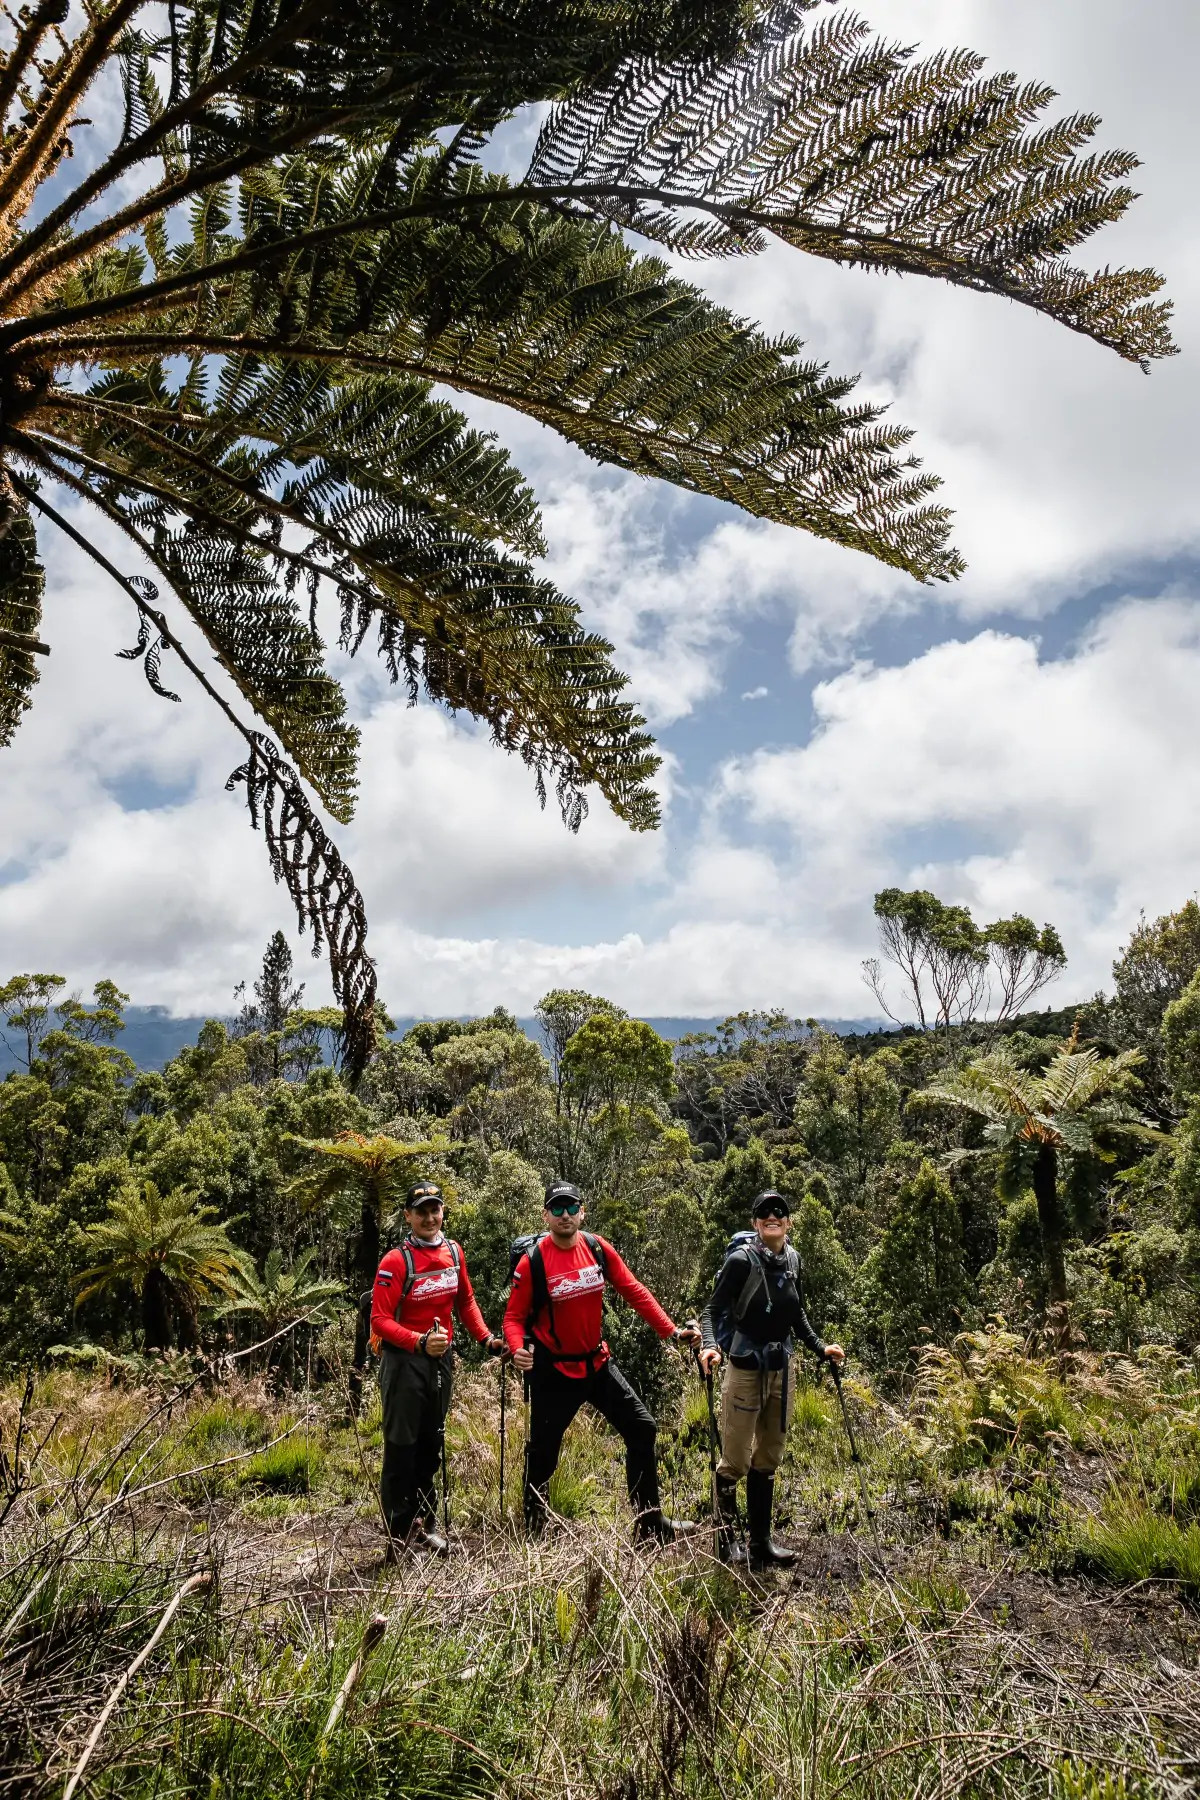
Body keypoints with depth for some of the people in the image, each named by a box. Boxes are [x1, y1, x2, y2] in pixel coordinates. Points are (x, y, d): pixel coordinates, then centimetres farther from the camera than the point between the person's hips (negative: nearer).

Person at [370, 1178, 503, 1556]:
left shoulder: (454, 1251, 2)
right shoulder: (396, 1261, -17)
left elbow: (465, 1300, 14)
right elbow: (380, 1320, -19)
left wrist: (486, 1338, 5)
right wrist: (420, 1341, -31)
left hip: (441, 1359, 6)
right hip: (404, 1361, -6)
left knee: (431, 1445, 15)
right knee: (402, 1448, 0)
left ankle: (423, 1525, 27)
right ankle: (398, 1536, 11)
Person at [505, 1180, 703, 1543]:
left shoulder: (598, 1249, -6)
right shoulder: (532, 1261, -16)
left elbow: (635, 1292, -1)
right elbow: (514, 1316, -11)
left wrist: (673, 1331, -7)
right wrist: (518, 1349, -31)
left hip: (597, 1363, 5)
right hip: (553, 1370, -4)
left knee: (642, 1430, 5)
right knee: (543, 1451, 5)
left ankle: (650, 1523, 20)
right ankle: (533, 1529, 28)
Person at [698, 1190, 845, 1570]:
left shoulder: (791, 1260, 3)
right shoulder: (742, 1259, -15)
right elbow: (713, 1310, -17)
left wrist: (820, 1347, 15)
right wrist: (709, 1346, -33)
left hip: (781, 1367, 6)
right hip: (746, 1367, -6)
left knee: (768, 1459, 14)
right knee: (735, 1460, -2)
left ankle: (761, 1543, 24)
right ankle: (726, 1543, 13)